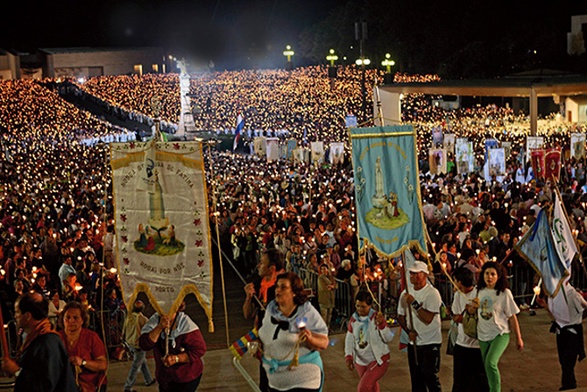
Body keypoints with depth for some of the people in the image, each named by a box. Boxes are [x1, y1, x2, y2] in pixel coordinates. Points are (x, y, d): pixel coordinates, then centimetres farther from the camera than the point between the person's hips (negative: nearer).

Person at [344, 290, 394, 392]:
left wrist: (381, 323, -34)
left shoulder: (376, 317, -16)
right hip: (360, 361, 5)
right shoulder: (354, 319, -3)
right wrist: (349, 357, -7)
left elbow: (388, 338, -20)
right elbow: (349, 339, 3)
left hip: (378, 360, -5)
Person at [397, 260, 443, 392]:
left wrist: (414, 303, -24)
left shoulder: (432, 293, -13)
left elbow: (428, 319, -22)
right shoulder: (405, 294, 6)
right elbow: (400, 316, 12)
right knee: (416, 378, 10)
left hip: (430, 342, -6)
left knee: (429, 375, -14)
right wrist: (409, 331, -4)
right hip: (413, 342, 6)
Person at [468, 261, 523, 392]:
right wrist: (473, 306, -10)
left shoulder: (505, 293, -11)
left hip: (500, 334, -5)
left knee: (490, 363, -26)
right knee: (487, 367, 13)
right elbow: (470, 311, 14)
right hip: (483, 335, 5)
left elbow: (512, 317, -6)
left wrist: (518, 338, -3)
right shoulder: (479, 291, 2)